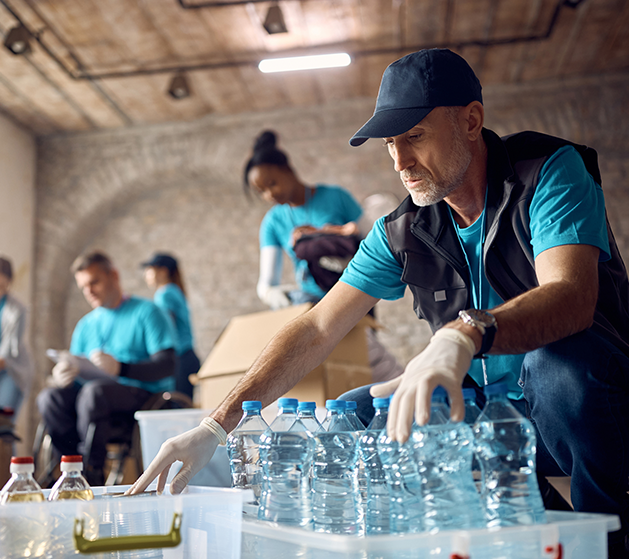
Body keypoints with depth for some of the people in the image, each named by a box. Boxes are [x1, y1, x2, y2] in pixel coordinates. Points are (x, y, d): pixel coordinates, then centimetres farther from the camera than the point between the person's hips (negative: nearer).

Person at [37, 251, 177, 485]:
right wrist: (63, 373, -11)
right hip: (100, 392, 6)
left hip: (143, 394, -5)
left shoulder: (147, 312, 1)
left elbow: (167, 364, -11)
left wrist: (121, 368, -27)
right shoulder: (86, 324, 20)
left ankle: (93, 472, -23)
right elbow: (76, 369, 15)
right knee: (49, 397, -20)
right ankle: (77, 463, -19)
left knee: (94, 391, -34)